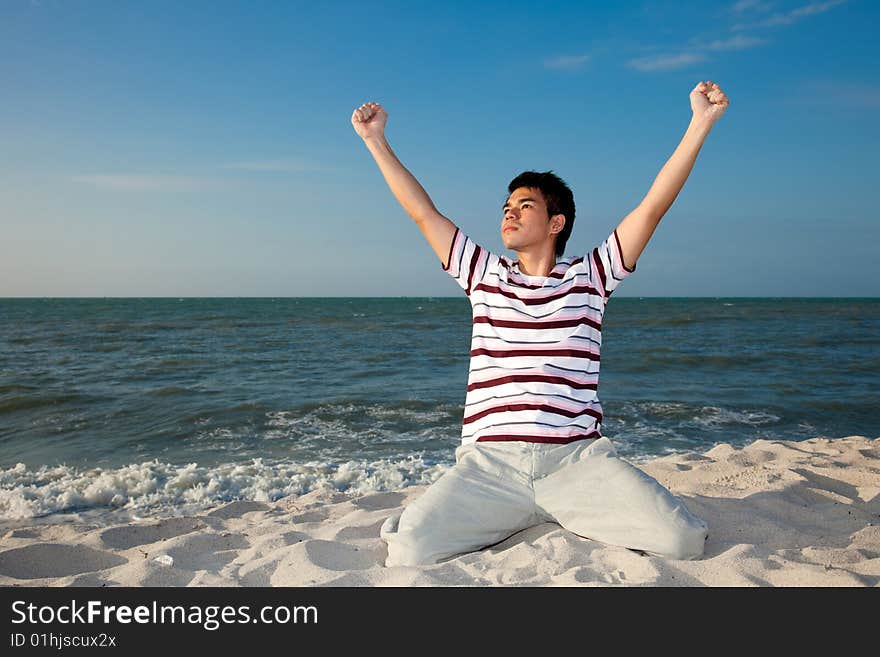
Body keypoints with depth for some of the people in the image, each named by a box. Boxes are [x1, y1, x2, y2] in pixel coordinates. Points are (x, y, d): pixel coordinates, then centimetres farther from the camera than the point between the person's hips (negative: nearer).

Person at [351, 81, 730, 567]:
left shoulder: (588, 276, 11)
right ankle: (511, 522, 9)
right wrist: (375, 140, 17)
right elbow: (422, 212, 17)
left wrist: (701, 122, -1)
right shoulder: (484, 275, 17)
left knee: (683, 541, -21)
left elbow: (655, 204, 4)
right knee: (408, 553, -21)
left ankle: (583, 519, 10)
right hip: (488, 463, 2)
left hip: (578, 461, -1)